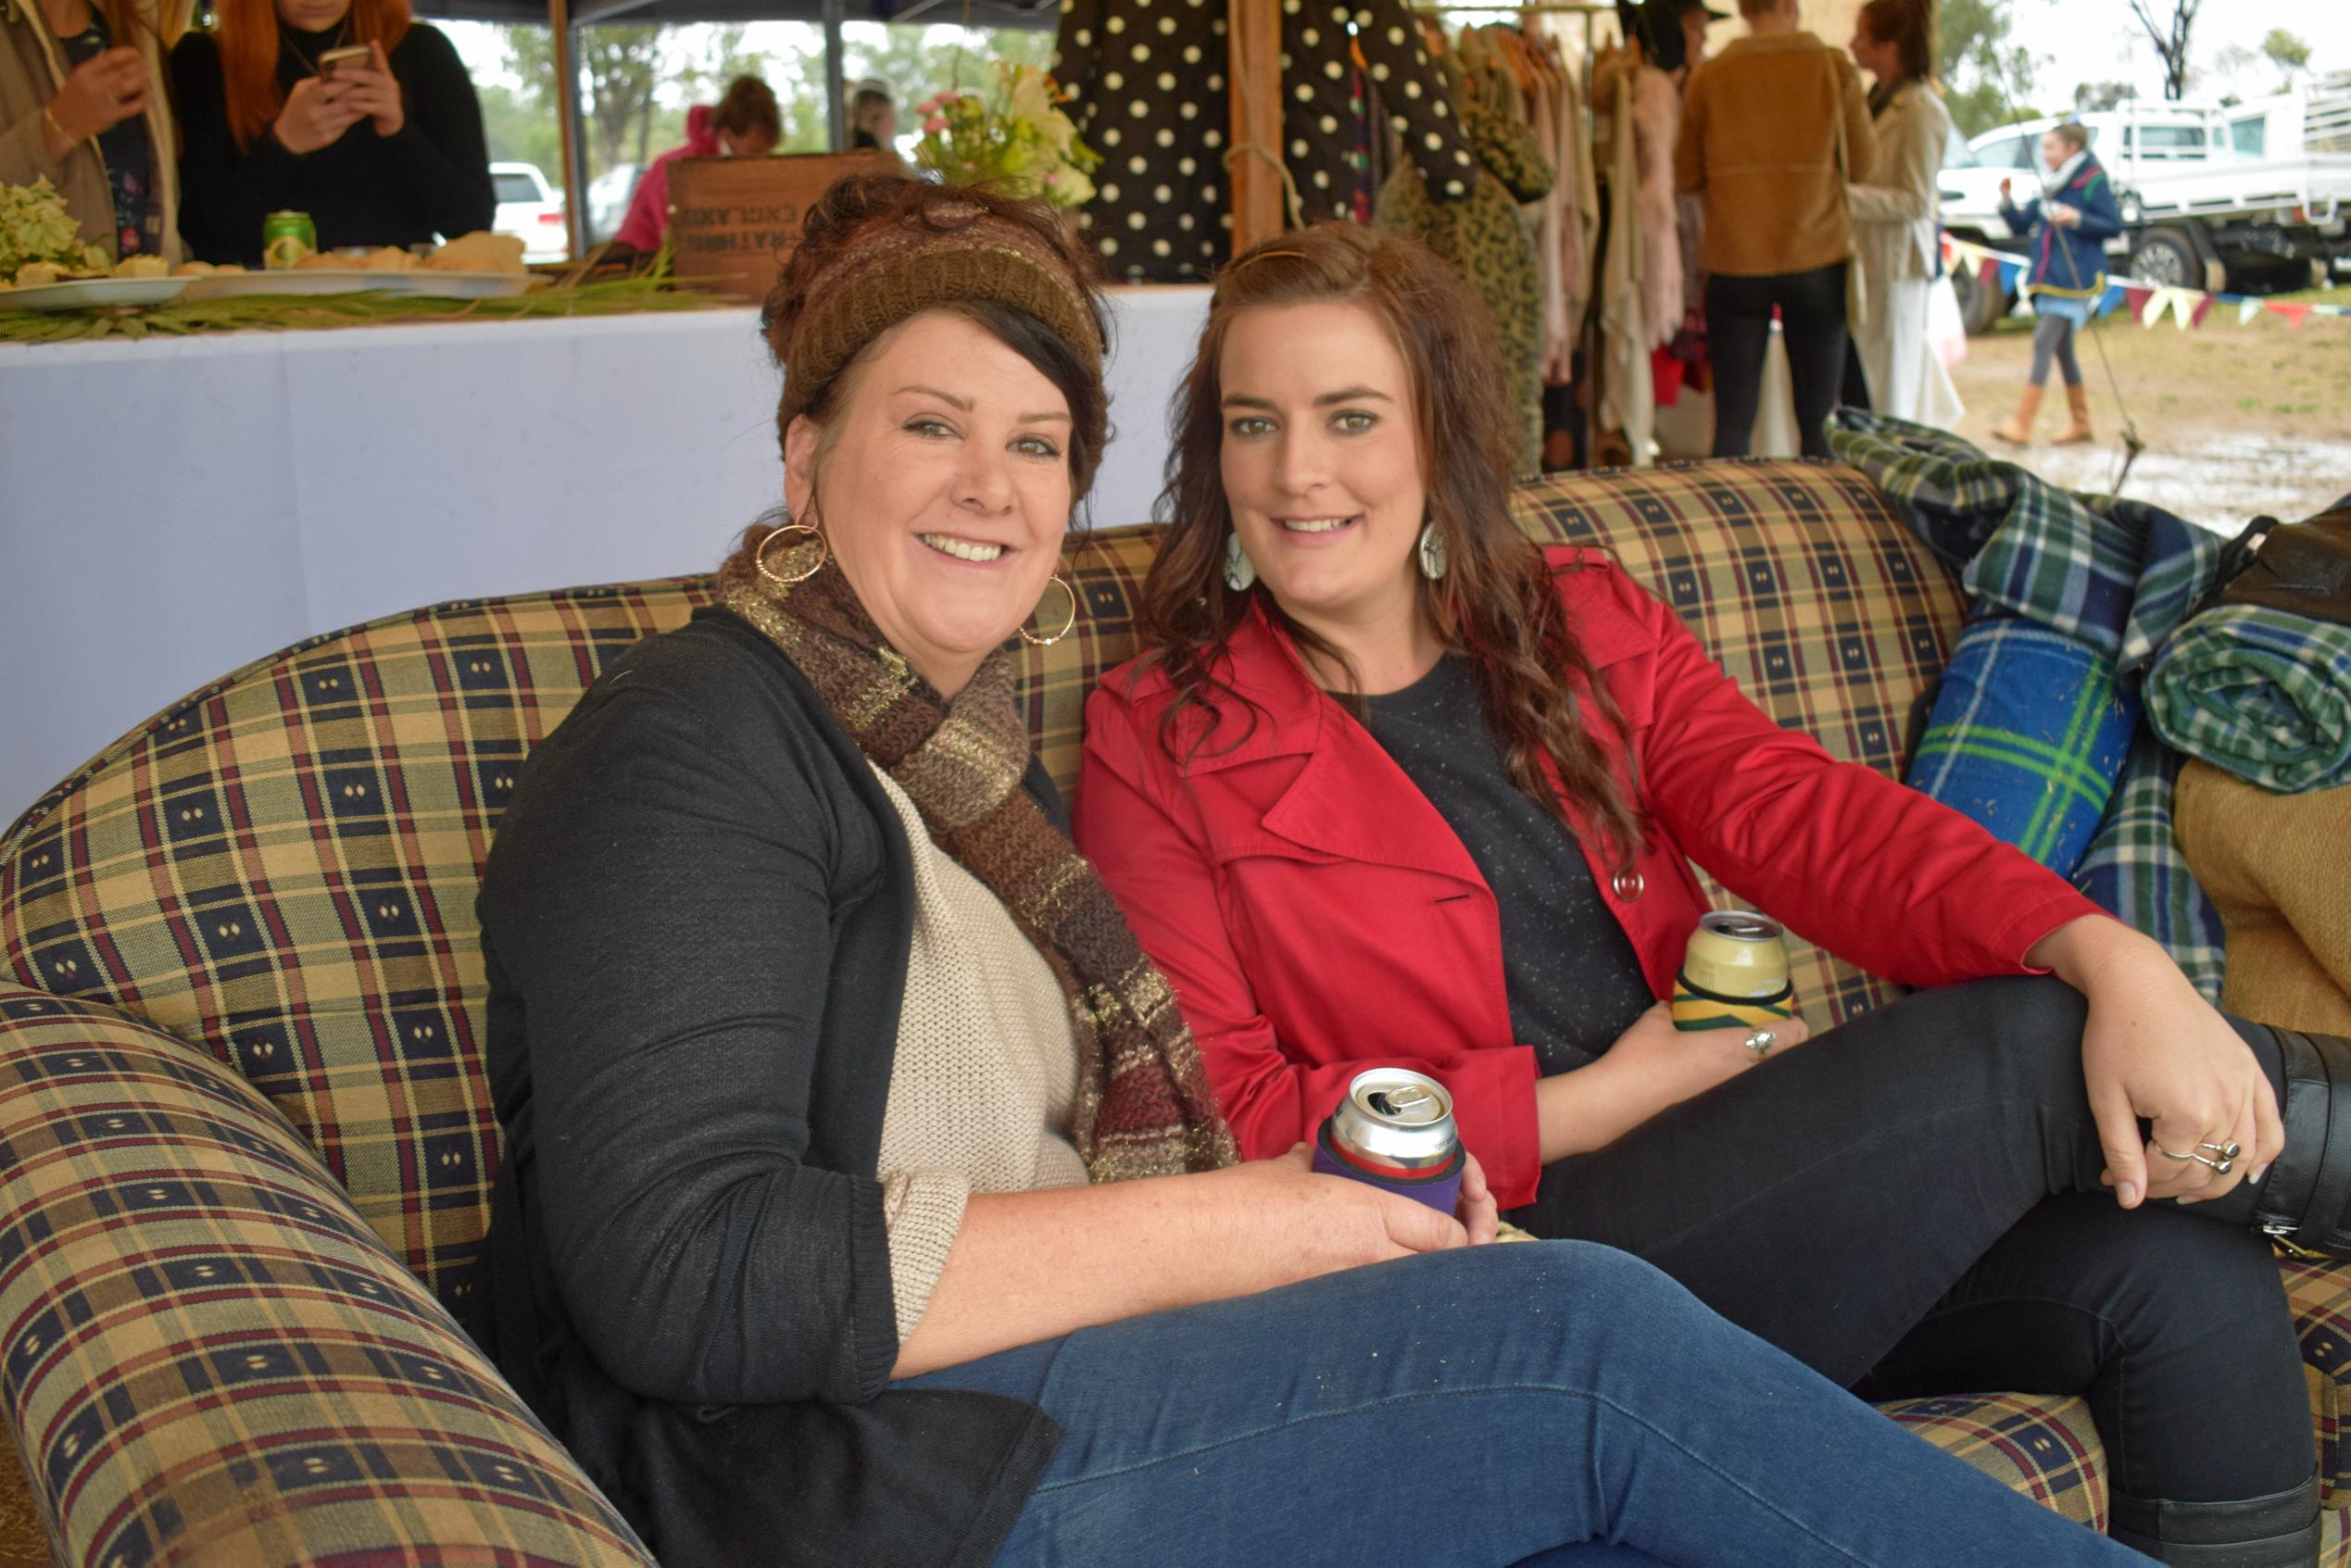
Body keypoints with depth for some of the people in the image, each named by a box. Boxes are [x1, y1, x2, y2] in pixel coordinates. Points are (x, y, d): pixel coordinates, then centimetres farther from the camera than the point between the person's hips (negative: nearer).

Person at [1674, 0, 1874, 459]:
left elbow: (1686, 177, 5)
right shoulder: (1835, 69, -4)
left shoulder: (1707, 77, -2)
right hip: (1818, 261, 0)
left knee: (1732, 423, 4)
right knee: (1819, 421, 7)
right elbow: (1864, 158, 6)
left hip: (1734, 263, 0)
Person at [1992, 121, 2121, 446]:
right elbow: (2022, 224, 15)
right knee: (2061, 347, 12)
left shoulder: (2094, 182, -6)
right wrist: (2007, 202, -2)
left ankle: (2022, 424, -20)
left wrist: (2077, 219, -21)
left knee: (2045, 340, -15)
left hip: (2073, 279, -8)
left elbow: (2114, 226, -9)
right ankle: (2080, 423, 23)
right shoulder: (2050, 186, 16)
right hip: (2046, 278, 8)